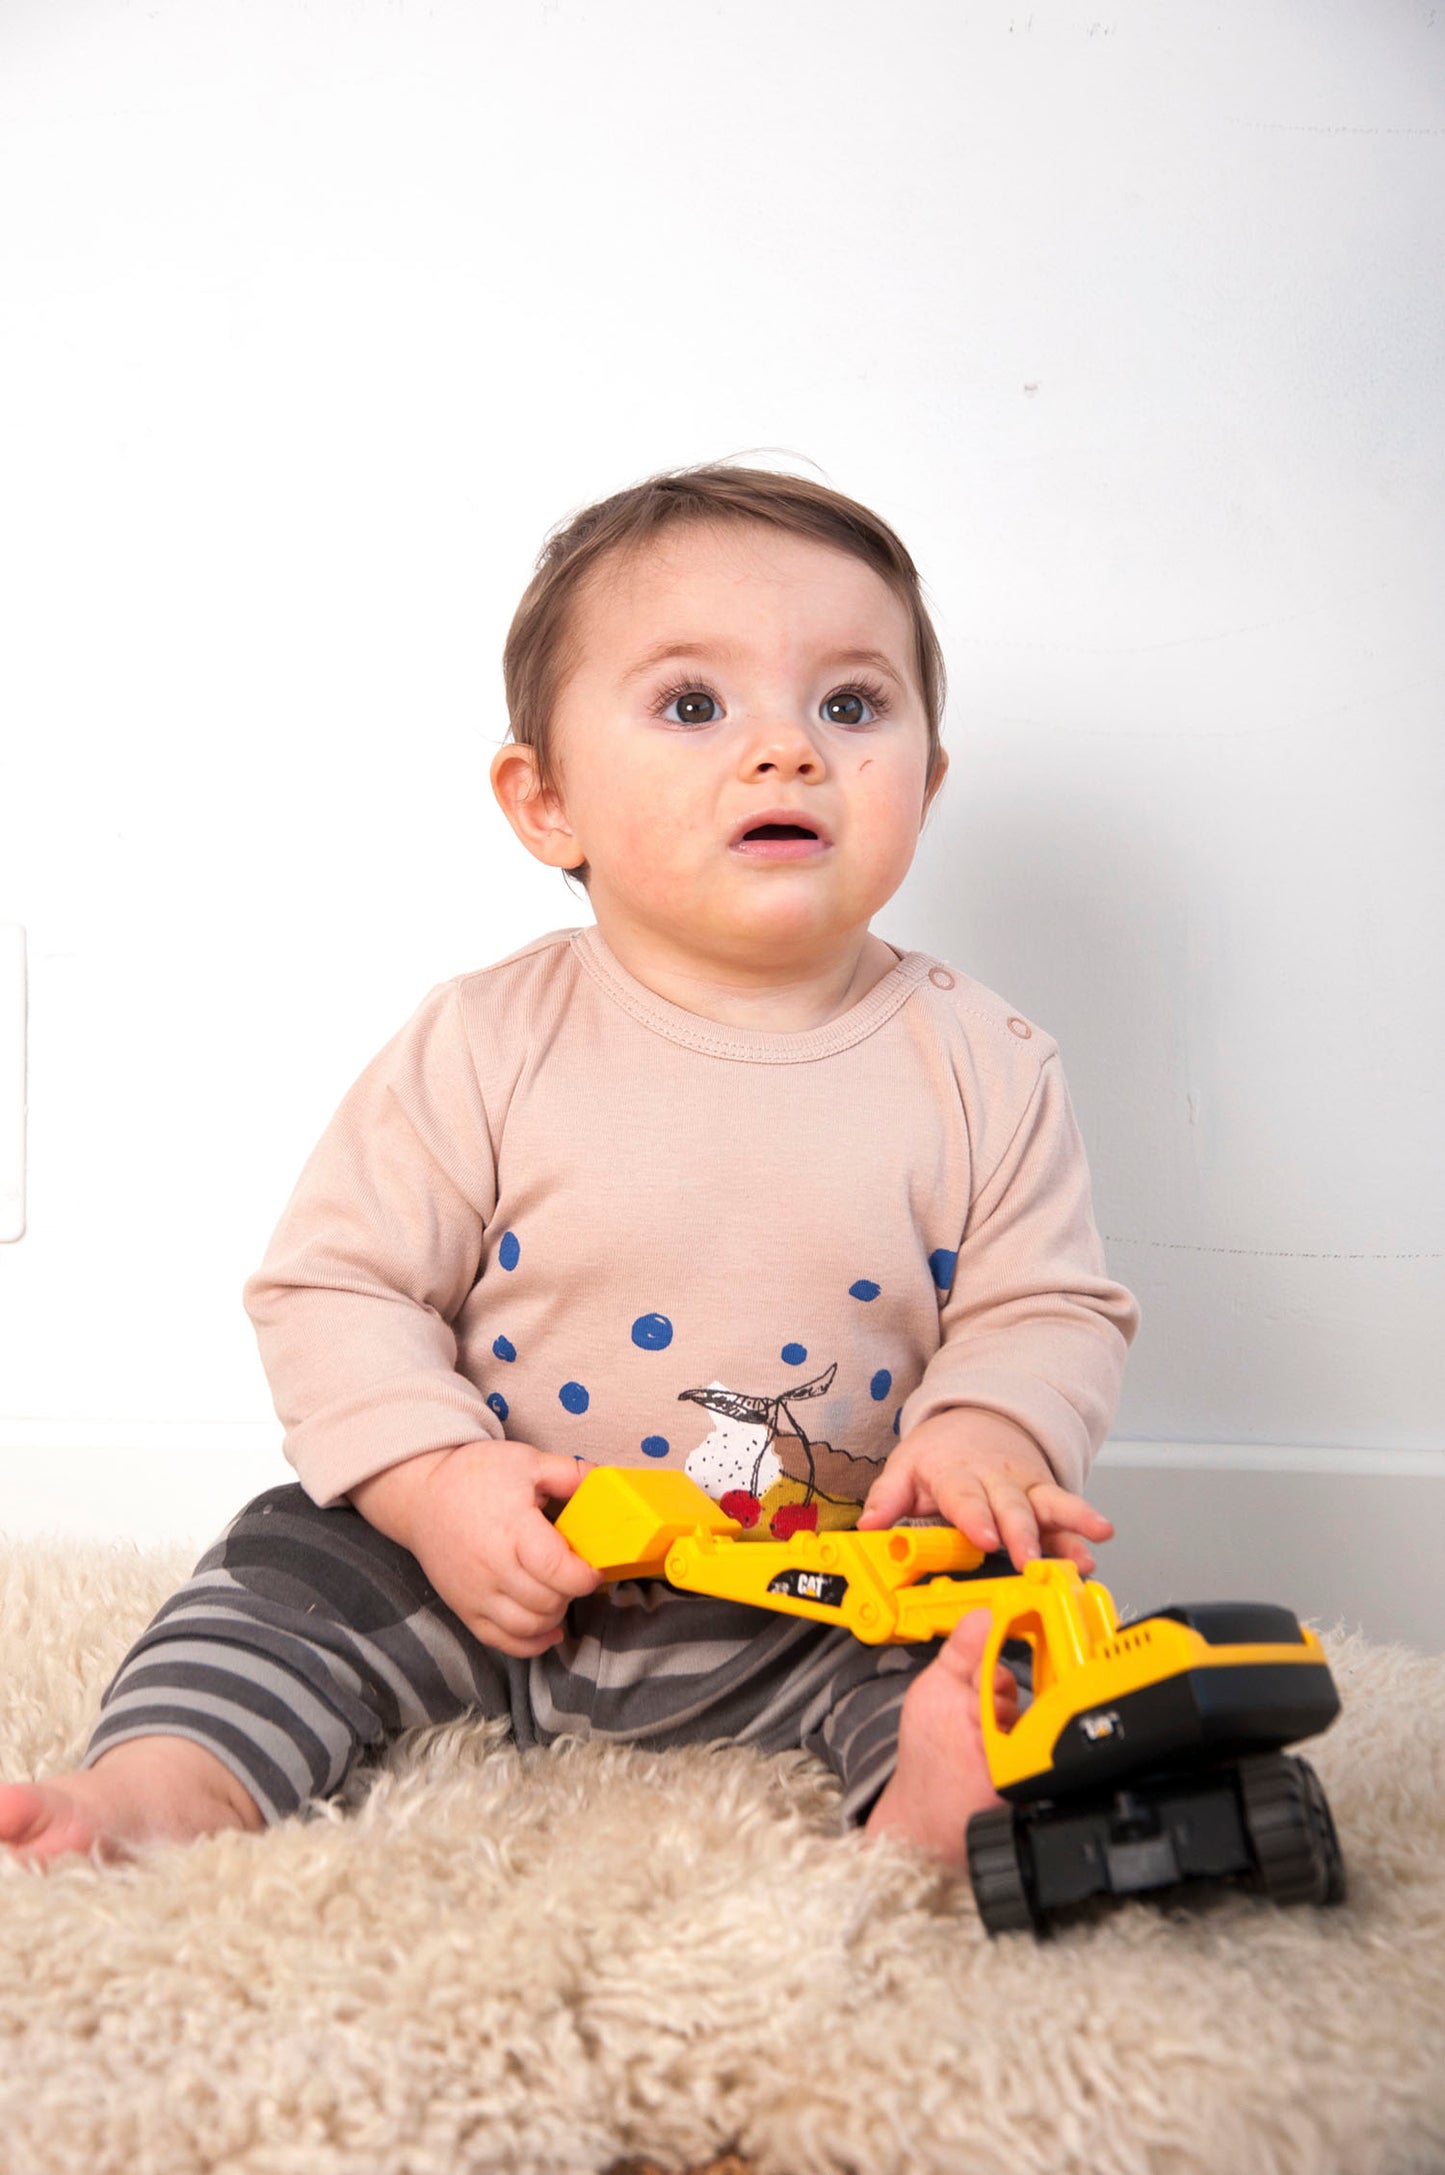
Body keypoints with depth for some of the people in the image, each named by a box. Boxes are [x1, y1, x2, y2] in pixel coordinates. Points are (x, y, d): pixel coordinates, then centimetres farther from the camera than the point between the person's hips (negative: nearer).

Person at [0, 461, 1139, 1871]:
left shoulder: (980, 1064, -7)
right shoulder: (488, 1046, -10)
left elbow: (1050, 1308, 1)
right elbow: (336, 1285, -5)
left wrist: (987, 1431, -22)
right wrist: (436, 1478, -20)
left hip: (840, 1598, 0)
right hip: (514, 1571, 1)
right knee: (299, 1567, -11)